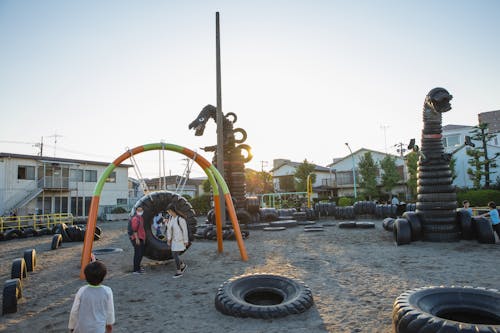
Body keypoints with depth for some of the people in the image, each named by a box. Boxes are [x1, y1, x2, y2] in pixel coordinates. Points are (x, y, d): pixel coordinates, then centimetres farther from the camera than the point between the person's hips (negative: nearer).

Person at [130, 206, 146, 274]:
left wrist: (144, 238, 23)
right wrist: (137, 239, -24)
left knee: (141, 254, 16)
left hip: (141, 239, 10)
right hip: (137, 239, -10)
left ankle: (138, 267, 29)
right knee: (137, 254, -7)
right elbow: (134, 230, -21)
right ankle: (136, 270, -2)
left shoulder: (141, 218, 16)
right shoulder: (135, 218, -14)